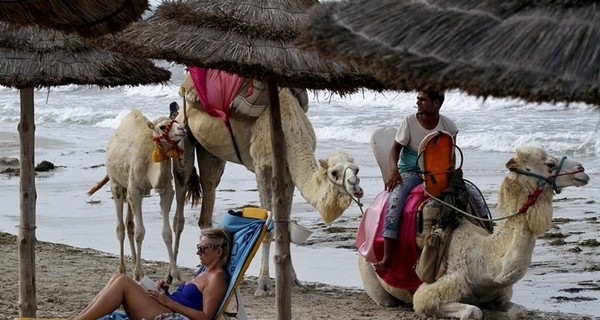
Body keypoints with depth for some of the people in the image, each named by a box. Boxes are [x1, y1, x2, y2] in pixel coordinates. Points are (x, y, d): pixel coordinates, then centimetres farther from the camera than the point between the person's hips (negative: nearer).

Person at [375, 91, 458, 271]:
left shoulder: (448, 126, 1)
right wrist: (394, 170, -18)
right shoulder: (410, 122, -5)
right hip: (410, 172, -3)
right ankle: (387, 257, -36)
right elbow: (395, 148, -1)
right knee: (395, 198, -33)